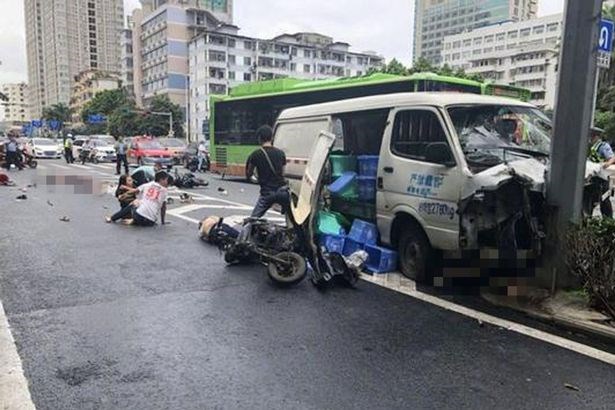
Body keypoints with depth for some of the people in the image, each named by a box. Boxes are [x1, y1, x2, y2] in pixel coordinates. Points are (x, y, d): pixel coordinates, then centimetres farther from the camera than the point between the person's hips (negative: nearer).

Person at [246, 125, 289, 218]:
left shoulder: (256, 154, -5)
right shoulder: (281, 153, 6)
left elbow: (248, 174, 5)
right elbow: (282, 173, 13)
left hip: (267, 193, -3)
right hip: (282, 191, 3)